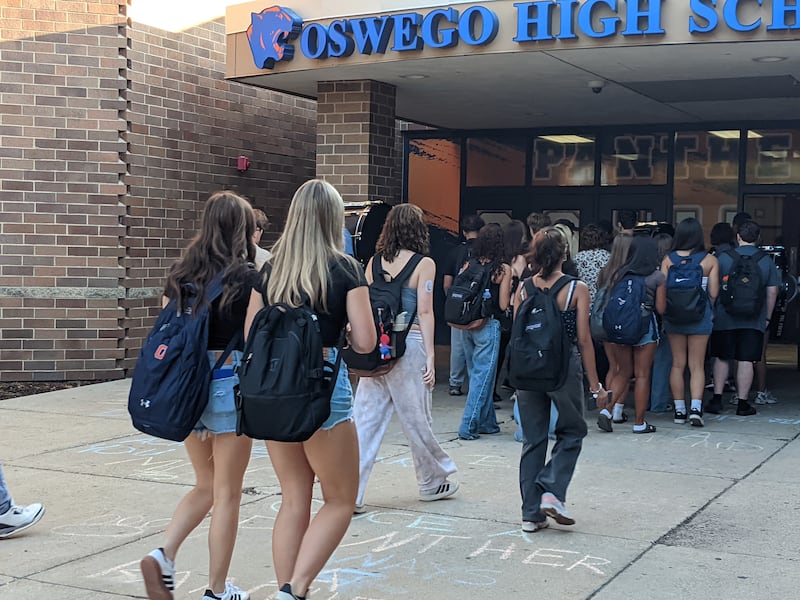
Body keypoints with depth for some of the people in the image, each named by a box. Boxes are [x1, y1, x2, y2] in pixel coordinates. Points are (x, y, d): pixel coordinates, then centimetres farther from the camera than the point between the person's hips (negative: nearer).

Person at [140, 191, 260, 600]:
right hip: (230, 385, -5)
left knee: (205, 486, 21)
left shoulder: (179, 274, 6)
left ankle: (164, 555, 2)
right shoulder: (246, 278, -9)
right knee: (227, 494, 7)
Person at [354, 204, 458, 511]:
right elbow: (424, 311, -8)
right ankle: (432, 482, 28)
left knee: (365, 419, 3)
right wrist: (430, 355, -6)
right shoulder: (424, 264, -4)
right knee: (416, 417, 9)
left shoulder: (375, 262, 7)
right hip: (409, 345, -4)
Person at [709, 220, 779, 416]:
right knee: (746, 361, 3)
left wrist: (711, 312, 10)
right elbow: (772, 292, 4)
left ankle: (717, 398, 8)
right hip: (754, 320, 1)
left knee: (721, 358, 10)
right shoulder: (766, 260, 2)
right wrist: (767, 317, 14)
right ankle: (742, 402, 4)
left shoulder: (724, 258, -3)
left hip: (724, 319, 0)